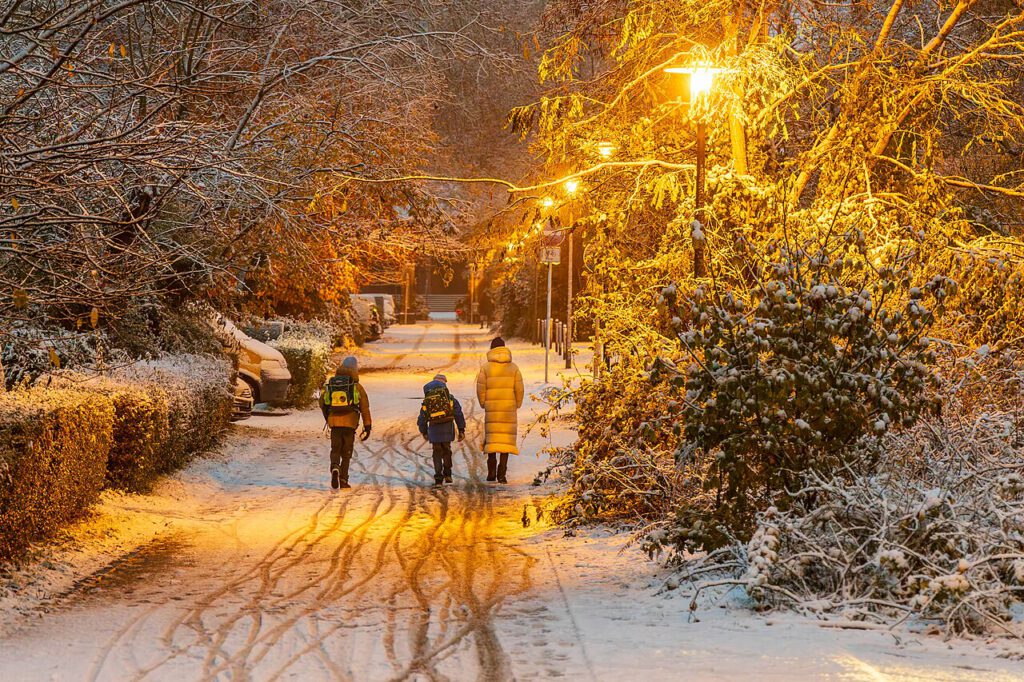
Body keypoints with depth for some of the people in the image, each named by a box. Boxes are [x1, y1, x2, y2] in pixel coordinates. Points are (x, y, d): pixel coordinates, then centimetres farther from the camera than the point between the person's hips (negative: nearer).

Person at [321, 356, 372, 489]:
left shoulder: (330, 385, 7)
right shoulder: (357, 387, -1)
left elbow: (322, 403, 13)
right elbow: (365, 408, -3)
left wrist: (328, 418, 29)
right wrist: (367, 427, 1)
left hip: (334, 423, 1)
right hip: (350, 423, -1)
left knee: (335, 450, 9)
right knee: (346, 452, 9)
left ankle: (335, 467, -22)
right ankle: (343, 480, 6)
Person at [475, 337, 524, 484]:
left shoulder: (486, 368, -2)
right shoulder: (513, 368, 2)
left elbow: (480, 388, -3)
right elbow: (519, 389, 0)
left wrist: (483, 404, 11)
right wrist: (517, 404, 13)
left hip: (491, 409, 0)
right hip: (509, 409, 0)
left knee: (492, 439, 11)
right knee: (506, 439, 2)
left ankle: (492, 472, 3)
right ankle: (502, 474, -4)